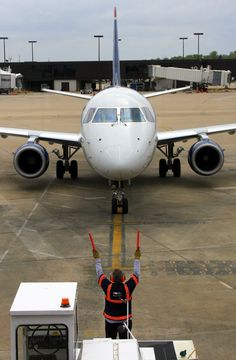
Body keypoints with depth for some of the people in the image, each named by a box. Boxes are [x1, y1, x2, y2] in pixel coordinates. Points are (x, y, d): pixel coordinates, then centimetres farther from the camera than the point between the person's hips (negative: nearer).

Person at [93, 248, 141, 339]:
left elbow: (99, 273, -3)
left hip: (110, 321, 0)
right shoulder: (128, 287, -17)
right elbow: (136, 273, -4)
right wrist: (137, 258, 7)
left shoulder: (108, 287, -17)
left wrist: (97, 259, 9)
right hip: (125, 320, 0)